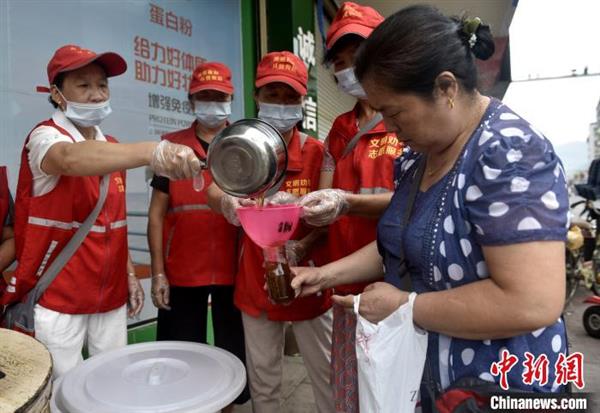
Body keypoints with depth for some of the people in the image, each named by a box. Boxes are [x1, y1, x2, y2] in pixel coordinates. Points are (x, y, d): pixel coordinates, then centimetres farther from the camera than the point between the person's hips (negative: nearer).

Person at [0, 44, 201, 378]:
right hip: (57, 298, -6)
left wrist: (129, 273, 8)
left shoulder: (111, 148, 8)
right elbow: (70, 159, -40)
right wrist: (150, 151, -56)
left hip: (111, 294, 6)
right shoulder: (45, 137, -14)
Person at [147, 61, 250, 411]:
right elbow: (157, 213, 3)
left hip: (234, 270, 1)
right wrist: (158, 272, -2)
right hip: (182, 272, 0)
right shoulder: (171, 146, 3)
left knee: (234, 351, 14)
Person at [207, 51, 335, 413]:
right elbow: (214, 191, -14)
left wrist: (300, 247, -25)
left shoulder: (317, 152, -6)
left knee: (327, 374, 11)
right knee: (262, 380, 18)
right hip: (255, 281, 3)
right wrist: (227, 203, -37)